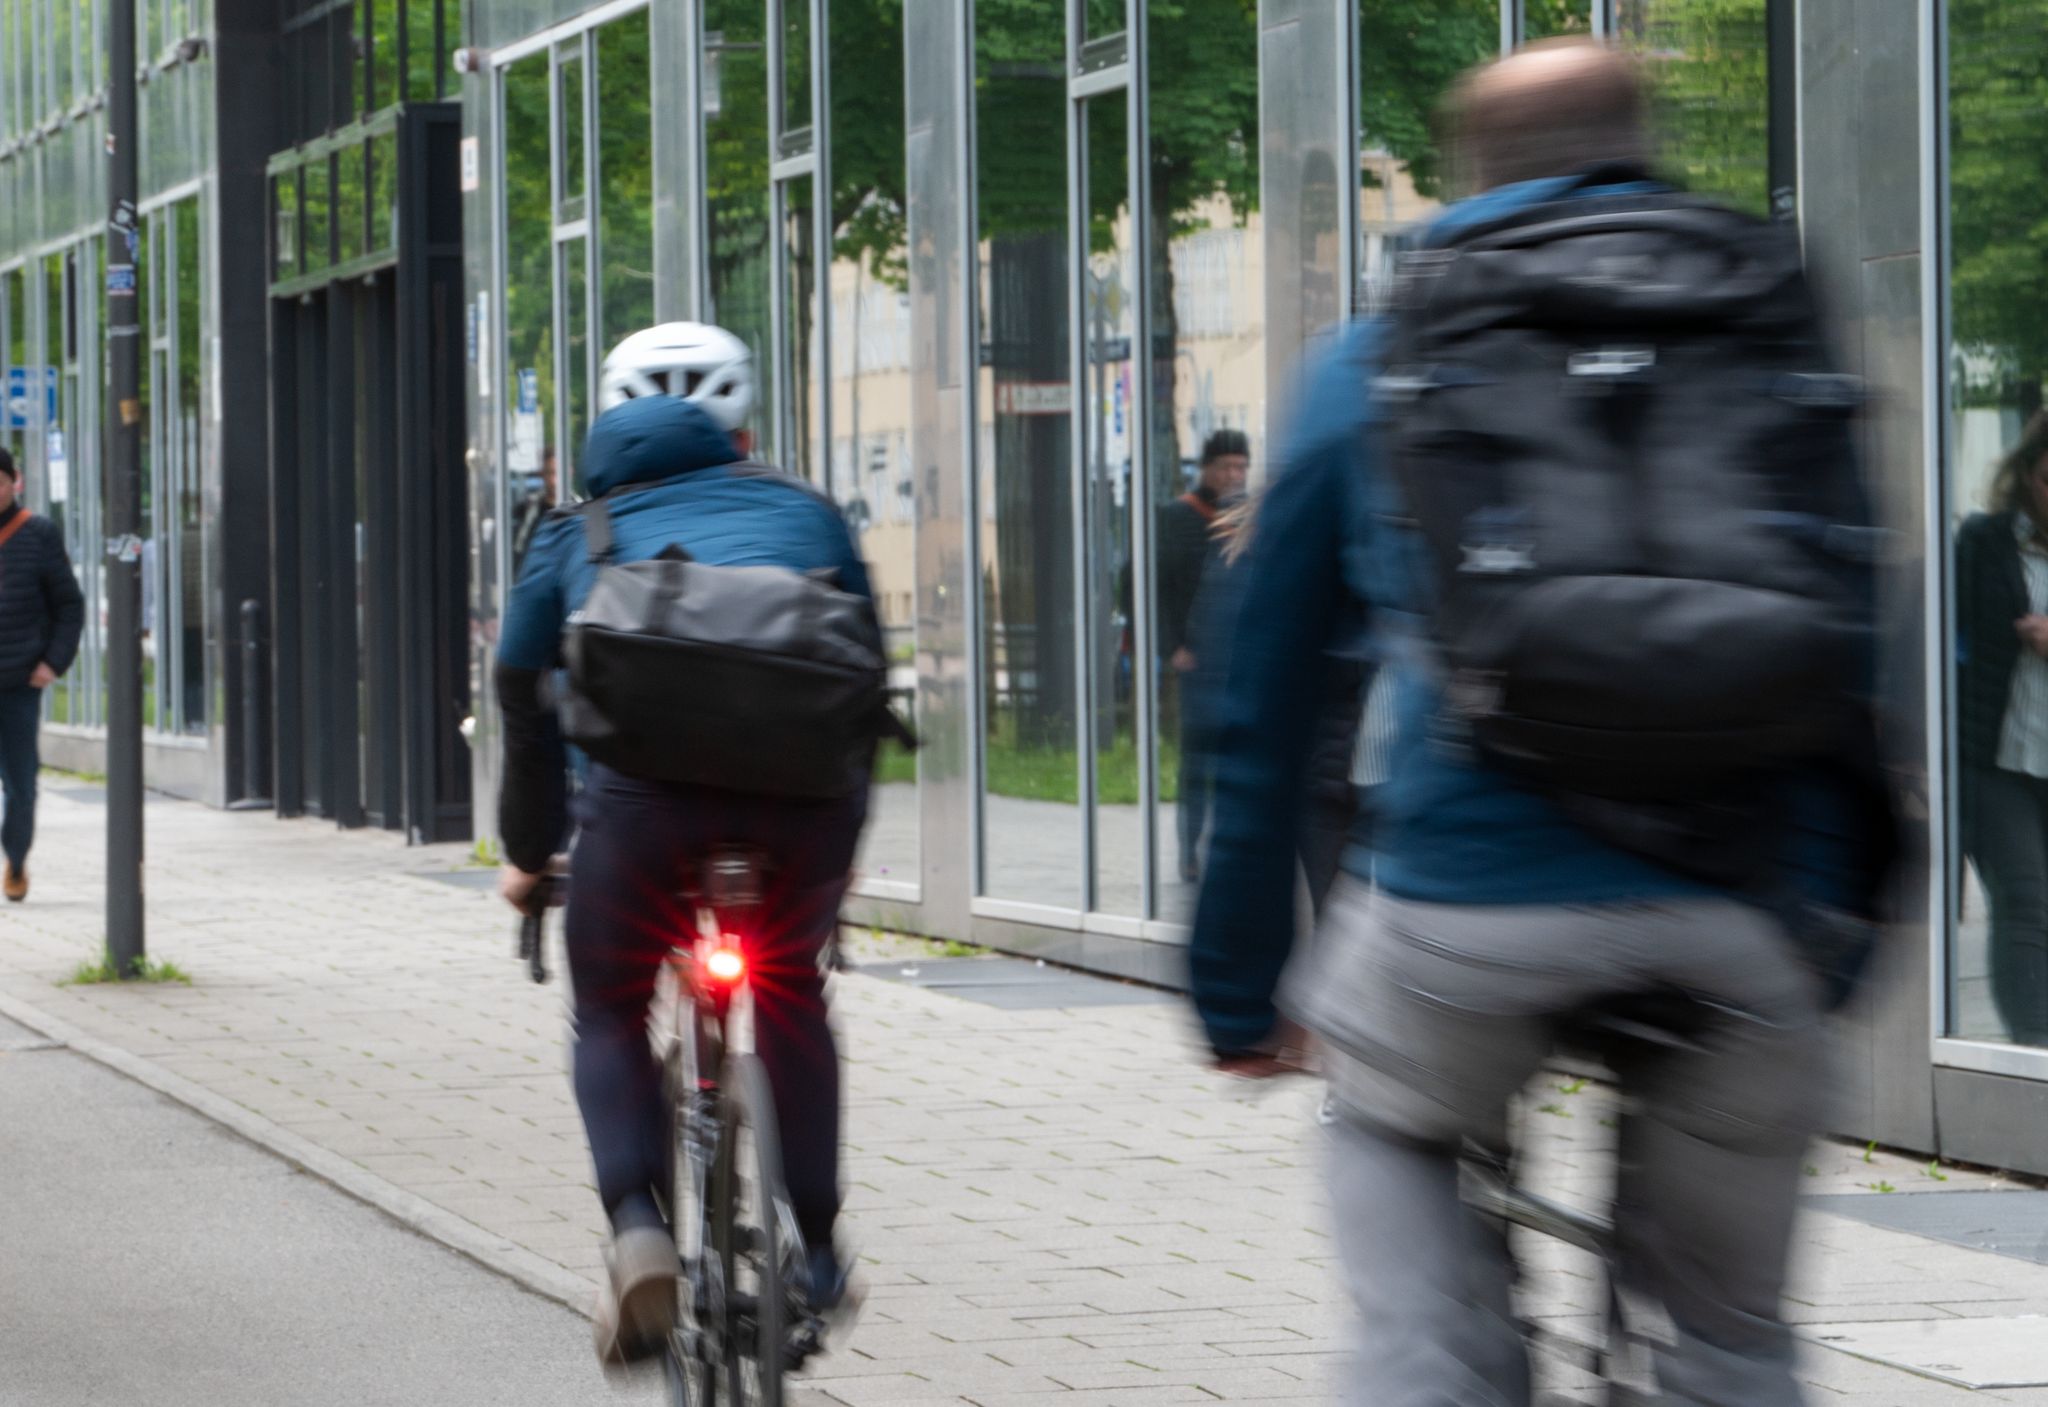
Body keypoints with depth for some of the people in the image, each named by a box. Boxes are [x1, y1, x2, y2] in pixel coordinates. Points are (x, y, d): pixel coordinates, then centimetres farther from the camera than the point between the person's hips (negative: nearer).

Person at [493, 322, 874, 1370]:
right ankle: (814, 1250, 27)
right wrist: (844, 832, 50)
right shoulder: (805, 513, 31)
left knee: (610, 1011, 20)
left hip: (652, 777, -1)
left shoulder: (579, 536, 28)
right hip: (806, 790, 2)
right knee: (790, 992, 29)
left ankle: (637, 1224, -4)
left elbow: (526, 704, 31)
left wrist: (528, 857, 45)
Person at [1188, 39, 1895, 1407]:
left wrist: (1239, 987, 26)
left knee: (1394, 1134, 29)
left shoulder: (1378, 366, 17)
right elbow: (1857, 658, 20)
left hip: (1473, 896, -1)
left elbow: (1266, 711, 19)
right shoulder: (1778, 333, 19)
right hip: (1749, 922, 1)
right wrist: (1838, 948, 26)